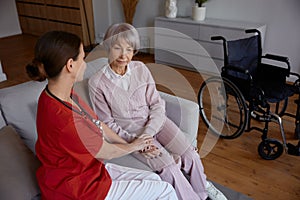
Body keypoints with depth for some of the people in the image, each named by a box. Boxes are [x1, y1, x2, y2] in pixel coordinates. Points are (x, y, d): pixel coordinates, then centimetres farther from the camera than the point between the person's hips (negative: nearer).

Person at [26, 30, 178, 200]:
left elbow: (98, 125, 5)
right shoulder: (64, 119, -34)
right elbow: (107, 152, -18)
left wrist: (128, 143, 5)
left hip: (89, 169, 8)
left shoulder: (65, 94, -5)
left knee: (153, 178, 11)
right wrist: (132, 146, 2)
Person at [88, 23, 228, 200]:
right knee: (169, 168, -21)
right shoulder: (97, 83, -13)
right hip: (130, 132, -3)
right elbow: (108, 123, -7)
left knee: (191, 157, -9)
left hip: (155, 121, 3)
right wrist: (135, 141, -19)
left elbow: (157, 105, -3)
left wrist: (147, 134, -18)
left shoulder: (141, 69, -5)